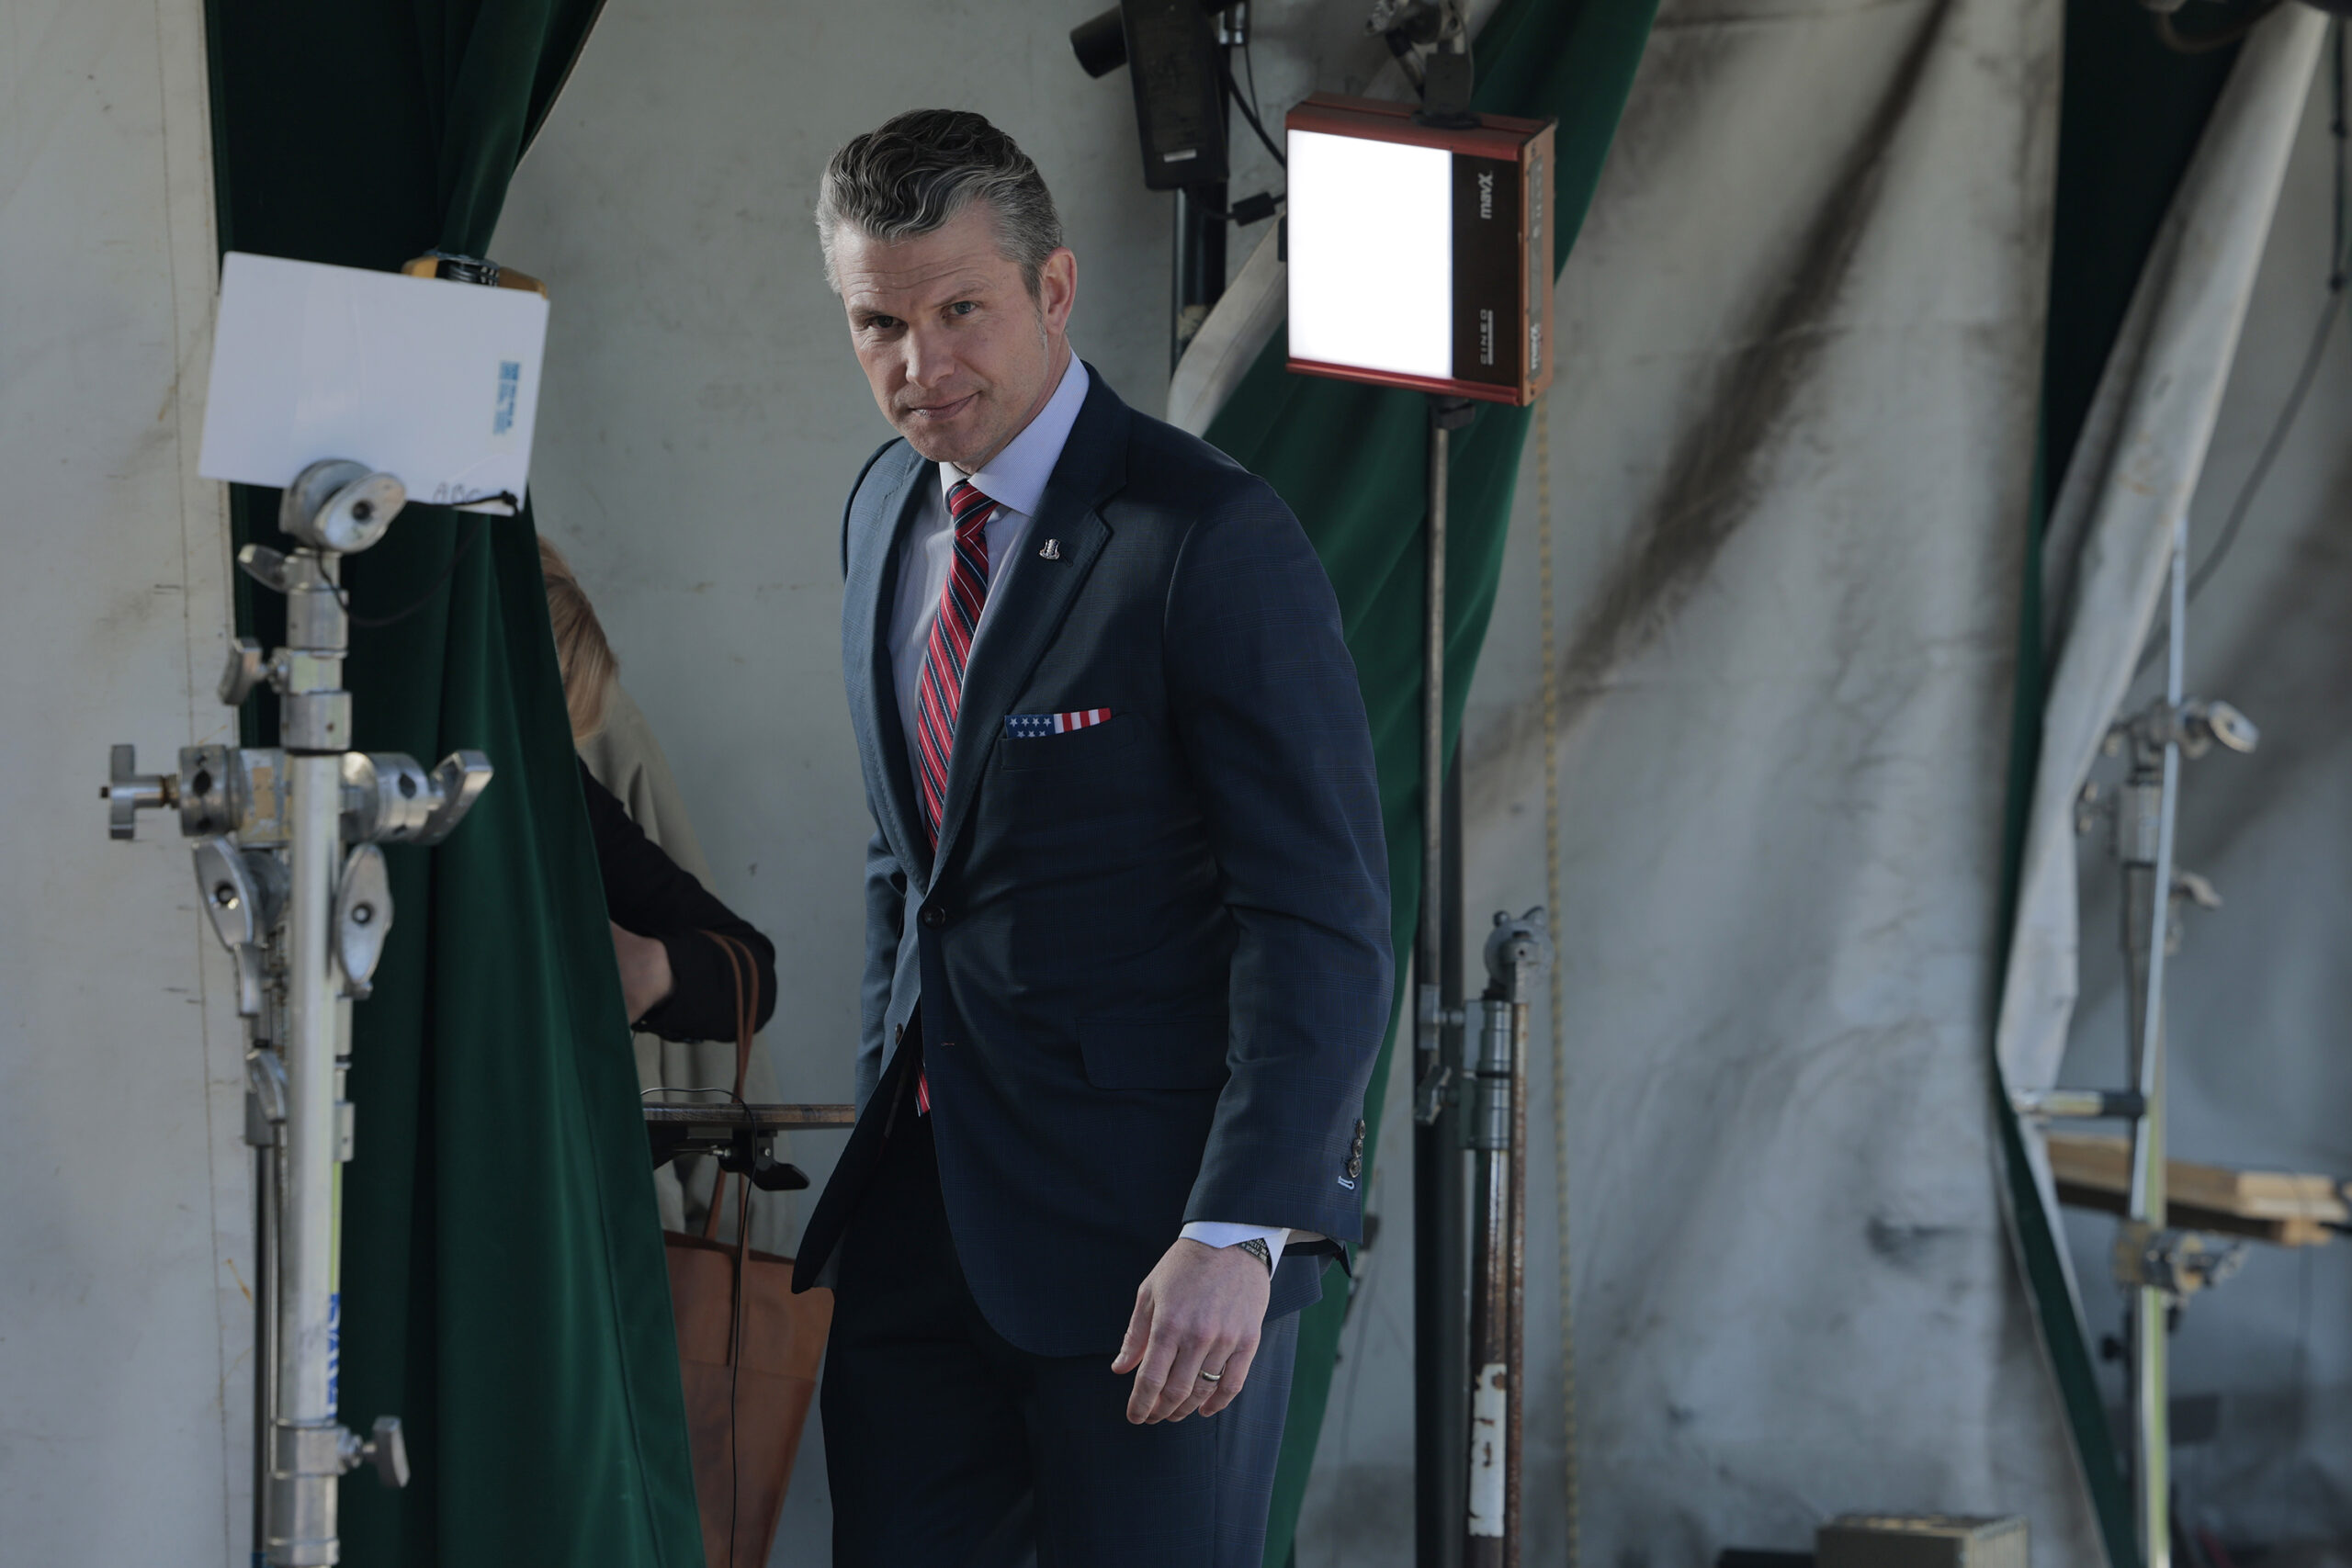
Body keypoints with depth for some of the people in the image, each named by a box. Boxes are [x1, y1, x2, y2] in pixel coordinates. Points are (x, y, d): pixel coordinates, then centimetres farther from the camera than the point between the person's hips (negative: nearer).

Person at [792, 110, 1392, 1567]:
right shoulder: (890, 511, 11)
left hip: (1148, 1227, -7)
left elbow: (1323, 924, -17)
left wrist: (1239, 1231, -24)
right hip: (928, 1216, 7)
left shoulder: (1215, 542, -14)